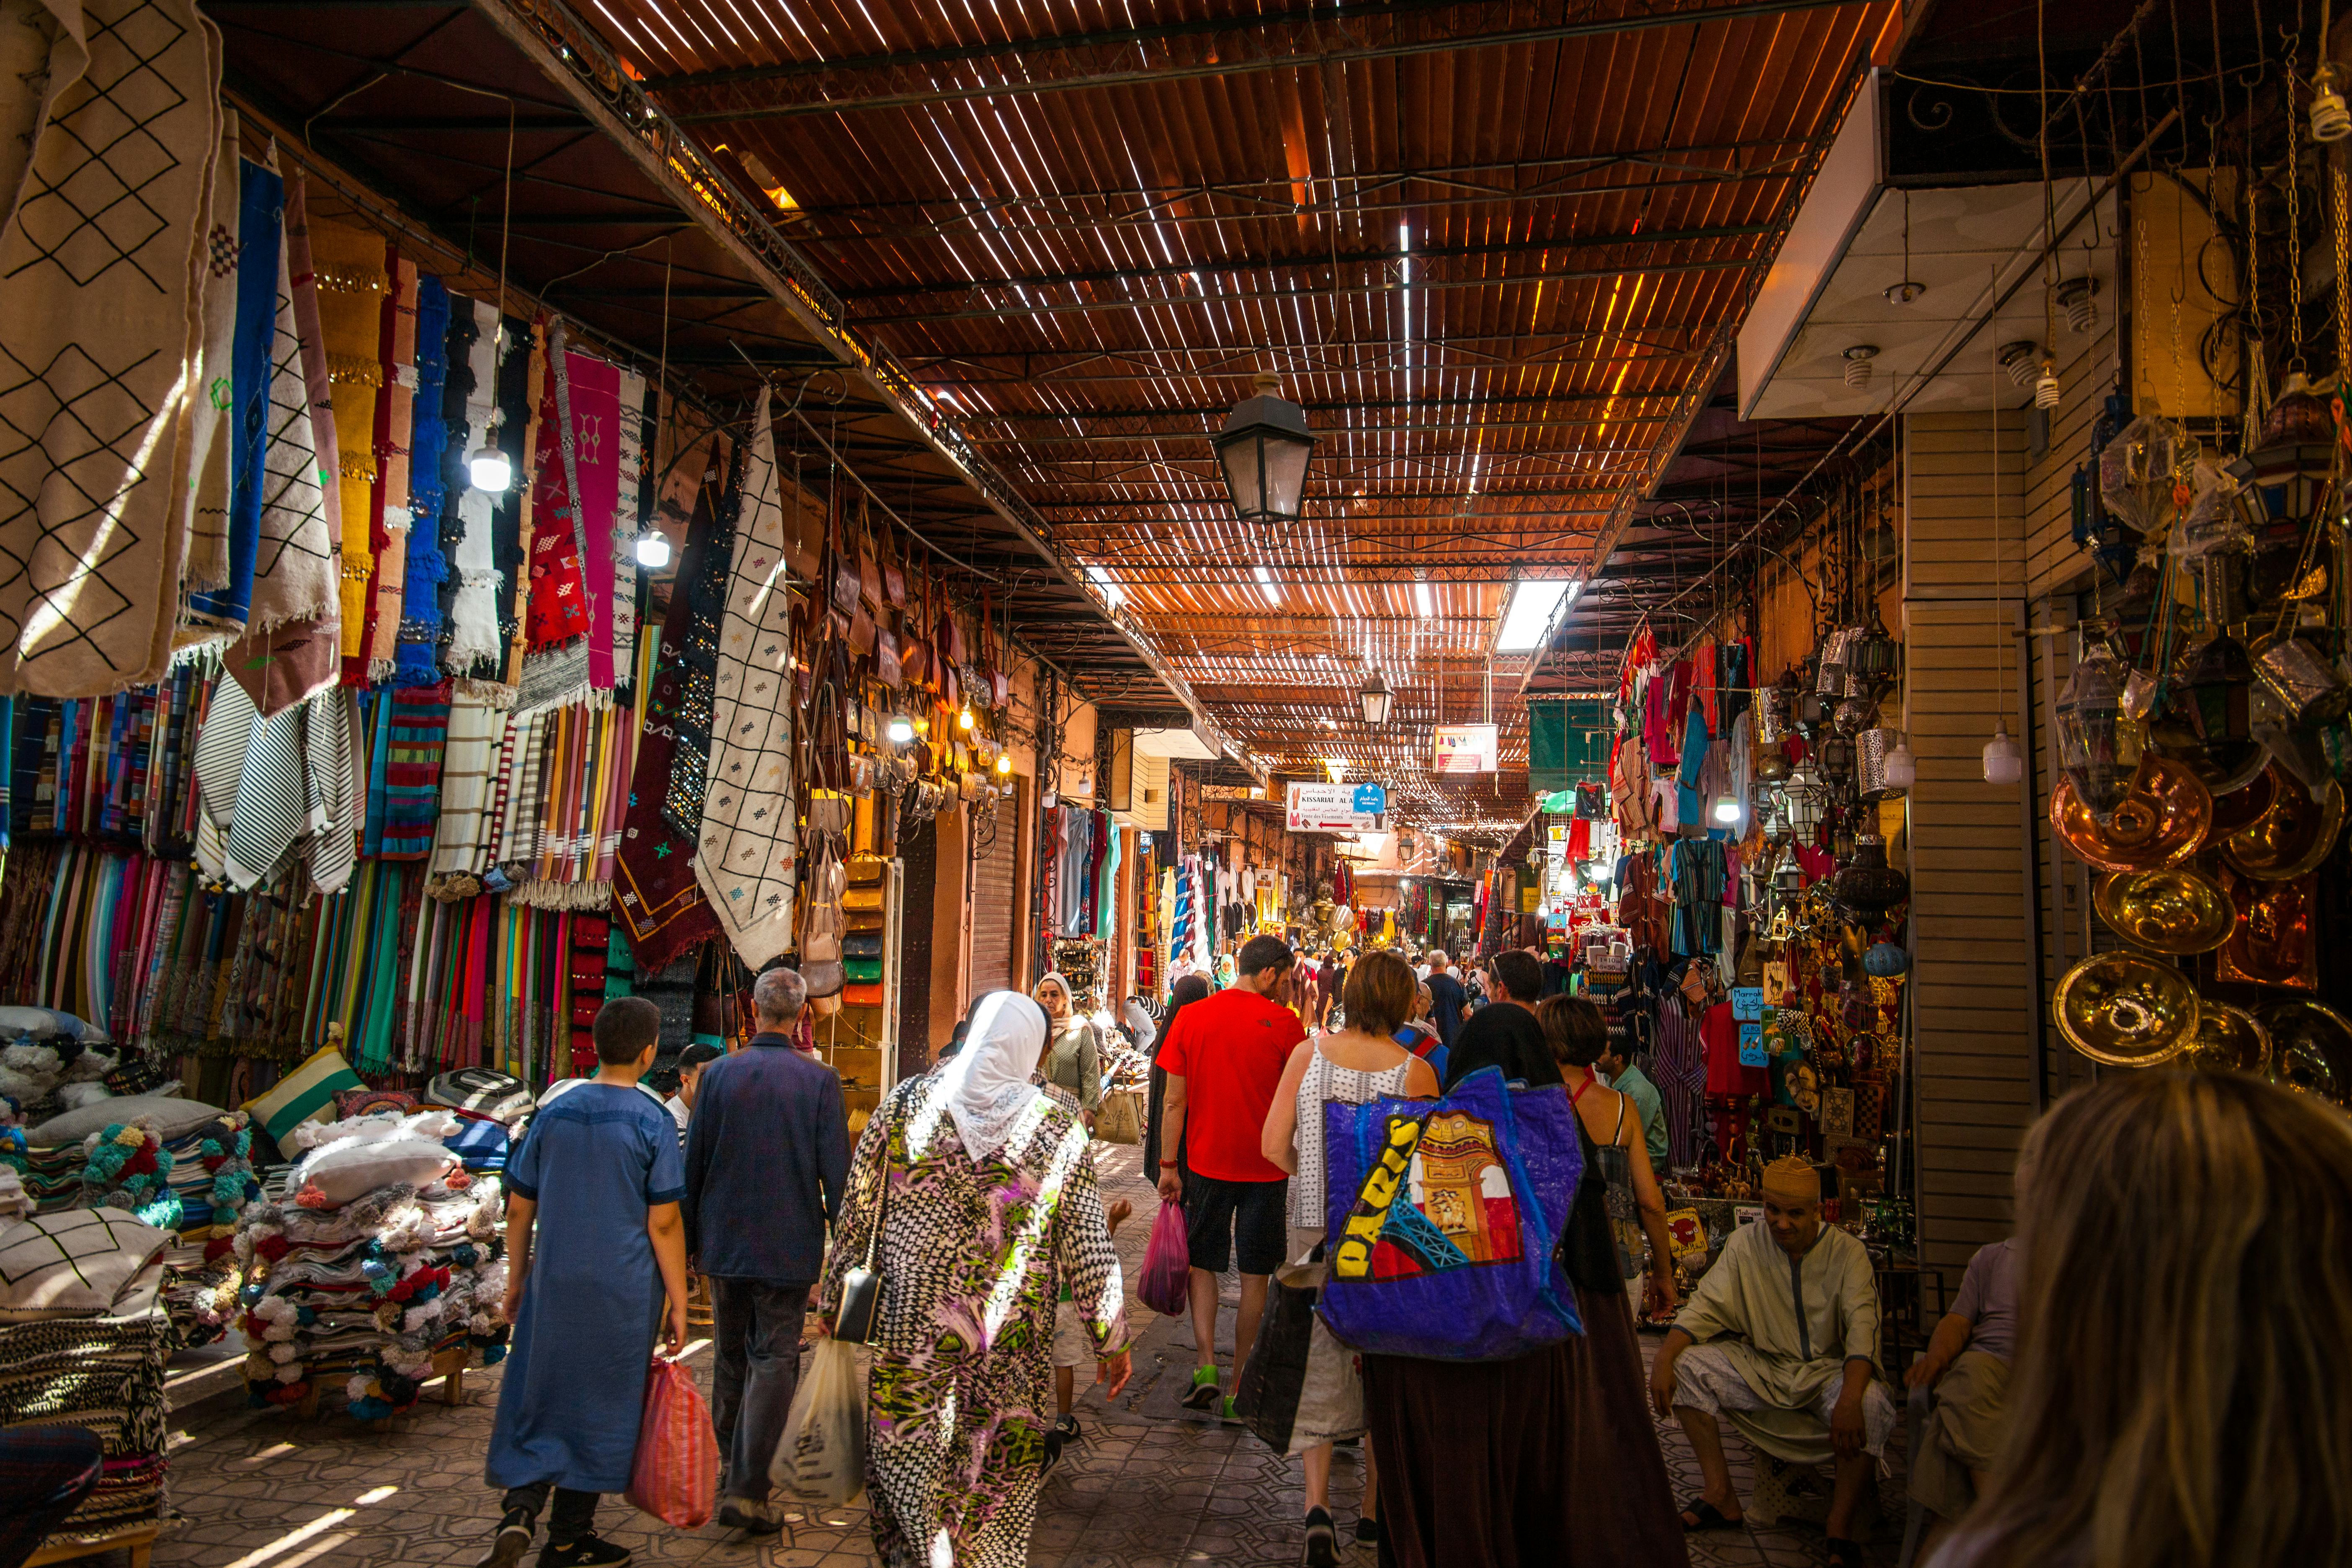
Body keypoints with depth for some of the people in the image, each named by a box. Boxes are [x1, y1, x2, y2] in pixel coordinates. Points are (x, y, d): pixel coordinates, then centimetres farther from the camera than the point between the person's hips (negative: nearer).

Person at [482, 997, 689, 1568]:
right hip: (623, 1291, -3)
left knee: (541, 1398, 17)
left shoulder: (554, 1113, 2)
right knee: (599, 1408, 10)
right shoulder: (653, 1121, -11)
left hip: (553, 1285, 3)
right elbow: (663, 1222, -12)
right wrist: (678, 1302, -4)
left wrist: (517, 1281, 19)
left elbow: (519, 1207, 7)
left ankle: (520, 1507, -3)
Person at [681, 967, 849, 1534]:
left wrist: (691, 1241, 13)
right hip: (788, 1247, -3)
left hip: (724, 1242, 3)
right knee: (775, 1361, 5)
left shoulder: (718, 1073, -4)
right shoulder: (820, 1080, -11)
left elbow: (693, 1163, 2)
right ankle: (746, 1491, 1)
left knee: (730, 1358, 19)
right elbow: (836, 1172, -10)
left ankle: (730, 1472, 34)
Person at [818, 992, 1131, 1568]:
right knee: (1001, 1469, 17)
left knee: (906, 1456, 13)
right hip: (1011, 1344, 0)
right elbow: (1088, 1246, -4)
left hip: (910, 1327, 0)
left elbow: (858, 1212, 1)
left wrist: (832, 1298, 13)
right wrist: (1111, 1339, 6)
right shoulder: (1057, 1128, -6)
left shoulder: (906, 1103, -5)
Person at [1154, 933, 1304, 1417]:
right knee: (1255, 1276, 10)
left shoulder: (1192, 1018, -2)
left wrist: (1168, 1166, 5)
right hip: (1265, 1165, -2)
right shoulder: (1284, 1022, -9)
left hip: (1206, 1162, 2)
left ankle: (1206, 1365, 2)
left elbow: (1174, 1101, -1)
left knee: (1203, 1264, 17)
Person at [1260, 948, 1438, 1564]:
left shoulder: (1308, 1054, -6)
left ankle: (1317, 1504, -2)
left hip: (1315, 1228, 1)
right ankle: (1376, 1509, 29)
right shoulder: (1416, 1071, -11)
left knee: (1319, 1361, 10)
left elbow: (1274, 1146, -6)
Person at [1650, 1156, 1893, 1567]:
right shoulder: (1745, 1244, -2)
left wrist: (1850, 1398, -39)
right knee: (1687, 1366, -18)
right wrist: (1664, 1358, -22)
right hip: (1761, 1367, 3)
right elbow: (1706, 1306, -5)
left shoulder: (1846, 1252, -9)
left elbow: (1863, 1326, -21)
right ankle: (1721, 1497, -7)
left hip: (1827, 1370, -2)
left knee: (1872, 1407, -33)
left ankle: (1840, 1524, -11)